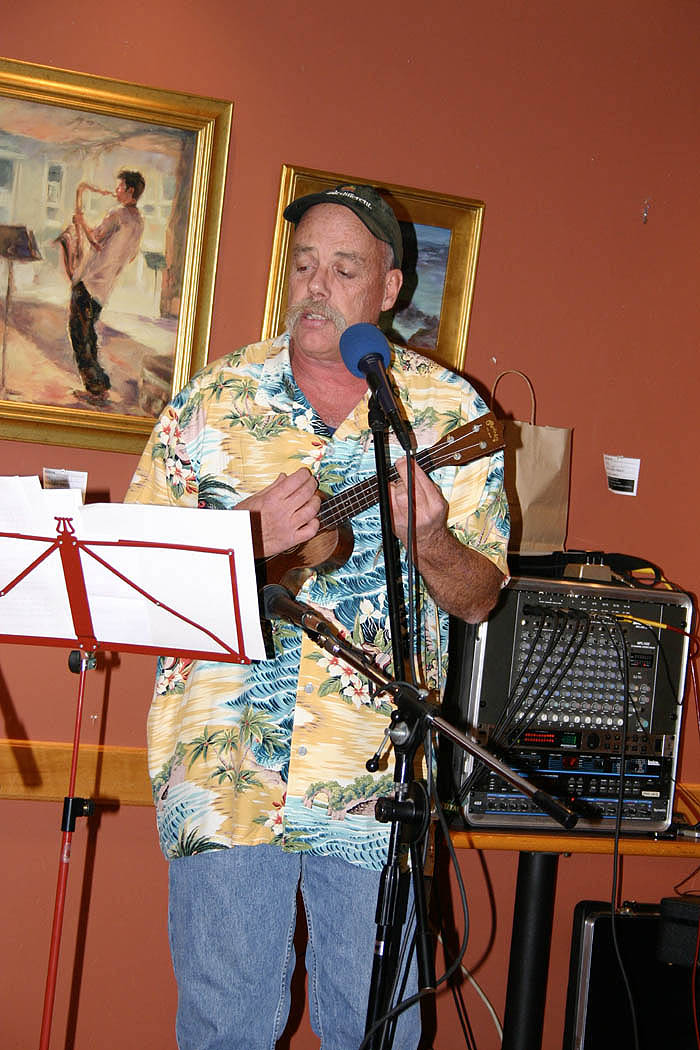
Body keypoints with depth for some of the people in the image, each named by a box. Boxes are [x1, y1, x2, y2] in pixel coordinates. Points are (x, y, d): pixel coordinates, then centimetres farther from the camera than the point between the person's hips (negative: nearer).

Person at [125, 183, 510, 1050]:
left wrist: (429, 538, -16)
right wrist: (246, 537, -13)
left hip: (374, 770, 0)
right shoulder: (215, 398, 6)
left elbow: (479, 597, 6)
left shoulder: (449, 410, 5)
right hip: (225, 759, 0)